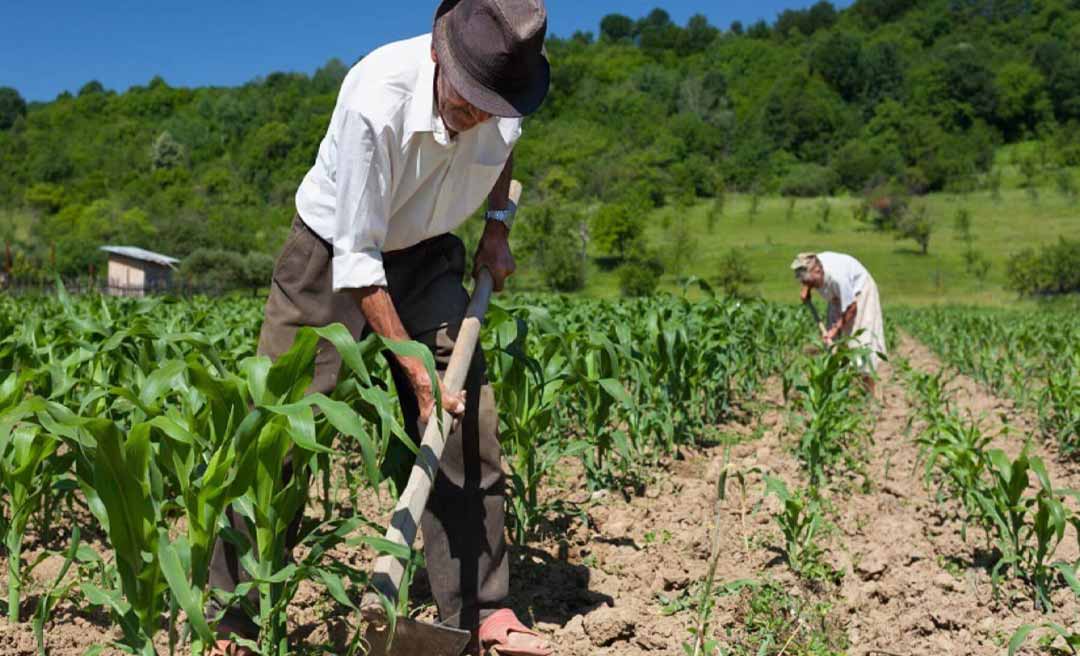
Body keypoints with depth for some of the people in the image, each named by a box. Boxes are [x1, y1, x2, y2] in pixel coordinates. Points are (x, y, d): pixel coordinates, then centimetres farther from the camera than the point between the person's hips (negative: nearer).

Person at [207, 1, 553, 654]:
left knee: (470, 421, -5)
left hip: (426, 256, 4)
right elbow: (357, 259, -28)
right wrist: (414, 370, -28)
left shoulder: (506, 92, -18)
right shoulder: (375, 99, -34)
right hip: (334, 251, -4)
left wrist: (498, 222, 0)